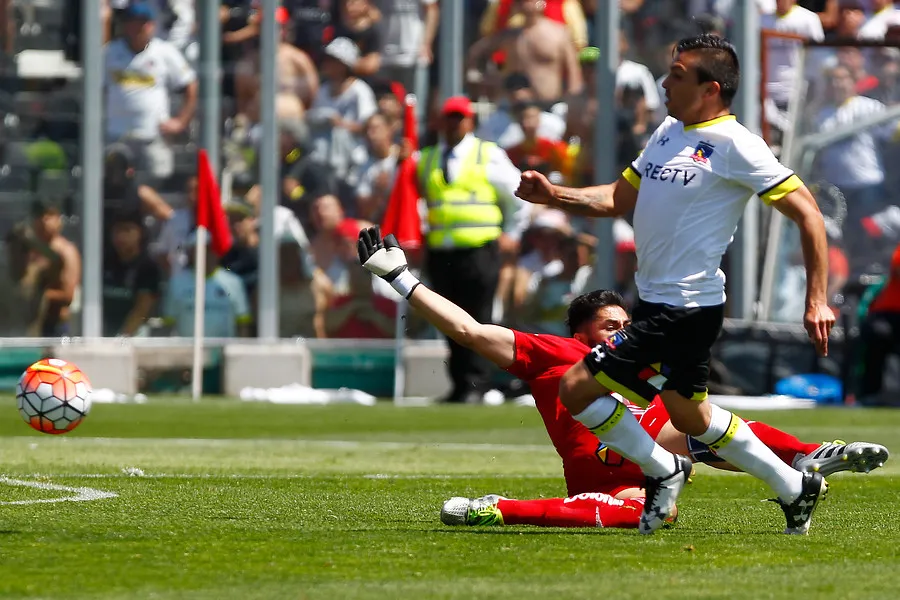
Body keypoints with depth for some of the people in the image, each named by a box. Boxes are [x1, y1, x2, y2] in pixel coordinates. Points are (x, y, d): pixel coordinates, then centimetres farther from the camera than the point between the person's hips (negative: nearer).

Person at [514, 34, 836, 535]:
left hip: (683, 313, -9)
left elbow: (808, 214, -15)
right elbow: (620, 199, 18)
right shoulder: (670, 132, 11)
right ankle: (796, 488, 32)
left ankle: (663, 471, 8)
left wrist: (817, 301, -19)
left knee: (579, 390, -10)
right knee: (689, 416, 20)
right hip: (659, 303, 9)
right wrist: (553, 195, 3)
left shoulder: (733, 145, -15)